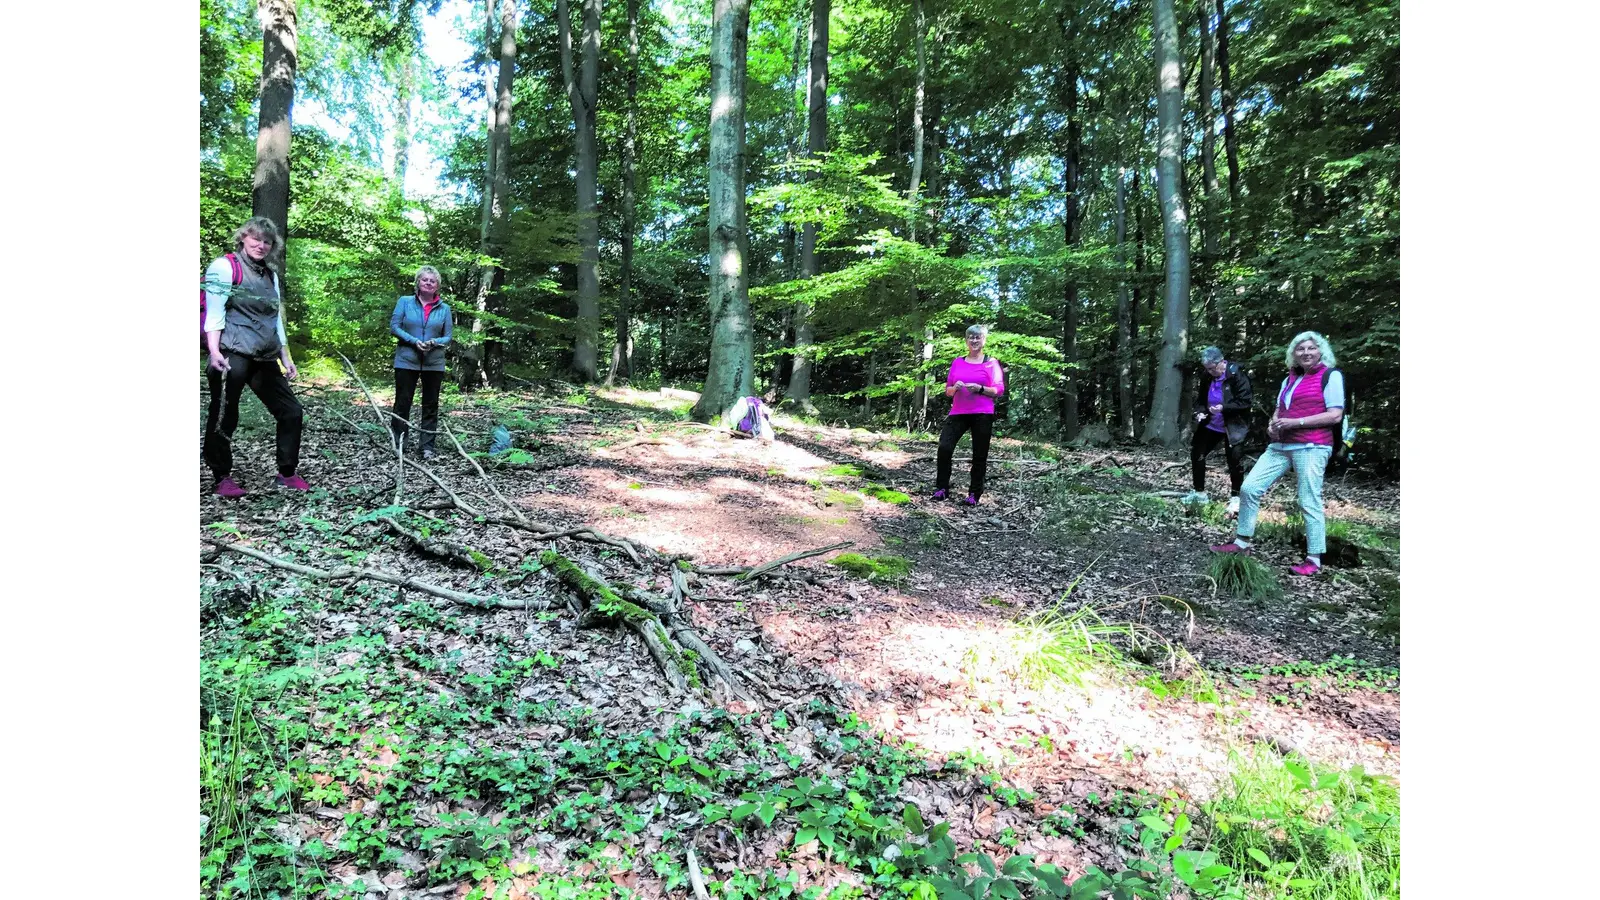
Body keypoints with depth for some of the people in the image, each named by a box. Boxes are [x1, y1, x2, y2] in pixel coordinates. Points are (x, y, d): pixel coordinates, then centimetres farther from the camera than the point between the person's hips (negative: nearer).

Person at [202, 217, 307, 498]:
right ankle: (222, 479, 9)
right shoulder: (224, 267, -1)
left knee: (291, 411, 4)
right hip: (232, 356, -7)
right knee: (224, 416, -2)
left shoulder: (271, 276, 19)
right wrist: (214, 351, -20)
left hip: (265, 358, 7)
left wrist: (285, 357, 19)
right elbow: (214, 312, -9)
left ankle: (287, 473, 14)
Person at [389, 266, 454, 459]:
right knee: (402, 402, 3)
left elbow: (448, 337, 4)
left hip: (434, 363, 1)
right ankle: (396, 444, 13)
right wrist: (414, 341, -16)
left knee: (431, 406, 5)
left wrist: (434, 342, -17)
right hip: (406, 361, -1)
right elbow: (394, 326, -2)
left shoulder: (444, 308, 6)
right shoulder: (405, 302, 4)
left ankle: (427, 446, 12)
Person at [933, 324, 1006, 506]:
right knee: (944, 447, -14)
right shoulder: (957, 362, 15)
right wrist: (955, 388, -6)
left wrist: (980, 389, -16)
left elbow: (999, 390, 0)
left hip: (982, 414, -2)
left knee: (979, 455, 2)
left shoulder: (991, 362, 5)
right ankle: (942, 488, -2)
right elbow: (947, 391, 17)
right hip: (958, 412, 3)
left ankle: (974, 494, 11)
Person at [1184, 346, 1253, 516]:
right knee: (1196, 454, 8)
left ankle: (1235, 498, 11)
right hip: (1210, 425, 7)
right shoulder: (1207, 377, 0)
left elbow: (1245, 401, -19)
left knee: (1235, 462, -4)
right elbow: (1200, 399, 11)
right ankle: (1199, 493, 22)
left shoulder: (1237, 376, -18)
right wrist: (1200, 411, -9)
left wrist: (1223, 408, -31)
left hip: (1232, 427, -7)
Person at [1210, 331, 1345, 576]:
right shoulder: (1290, 379, 20)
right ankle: (1242, 542, 12)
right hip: (1281, 445, 7)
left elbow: (1335, 416, -9)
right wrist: (1272, 425, 3)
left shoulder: (1330, 375, -1)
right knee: (1249, 487, 1)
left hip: (1311, 446, -7)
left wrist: (1295, 422, -16)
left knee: (1309, 502, -7)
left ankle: (1314, 560, 0)